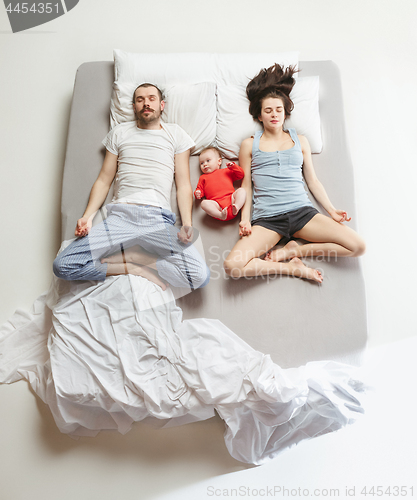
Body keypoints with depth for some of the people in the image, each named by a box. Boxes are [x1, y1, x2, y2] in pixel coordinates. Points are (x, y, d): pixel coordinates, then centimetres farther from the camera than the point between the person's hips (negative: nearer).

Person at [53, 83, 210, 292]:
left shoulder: (175, 134, 17)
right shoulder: (119, 133, 22)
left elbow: (183, 185, 9)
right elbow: (103, 180, 18)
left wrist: (187, 224, -8)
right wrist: (88, 216, 0)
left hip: (159, 221, -1)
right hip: (120, 216, 1)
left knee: (200, 275, -25)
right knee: (62, 265, -19)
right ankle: (139, 268, -10)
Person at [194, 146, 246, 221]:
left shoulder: (227, 171, 28)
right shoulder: (203, 177, 30)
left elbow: (241, 175, 24)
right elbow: (200, 189, 25)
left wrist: (233, 166, 9)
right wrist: (198, 194, 0)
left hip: (230, 199, 1)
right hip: (216, 204, -1)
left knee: (242, 190, -21)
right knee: (204, 203, -30)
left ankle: (236, 208, -41)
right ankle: (220, 215, -46)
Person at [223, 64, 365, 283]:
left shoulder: (300, 141, 20)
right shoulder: (250, 144, 14)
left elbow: (313, 180, 18)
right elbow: (246, 186, 10)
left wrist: (331, 210, 6)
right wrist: (245, 219, -3)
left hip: (302, 212, 3)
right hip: (266, 218, -2)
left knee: (358, 246, -16)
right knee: (232, 265, -29)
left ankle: (292, 250, -4)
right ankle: (292, 267, -11)